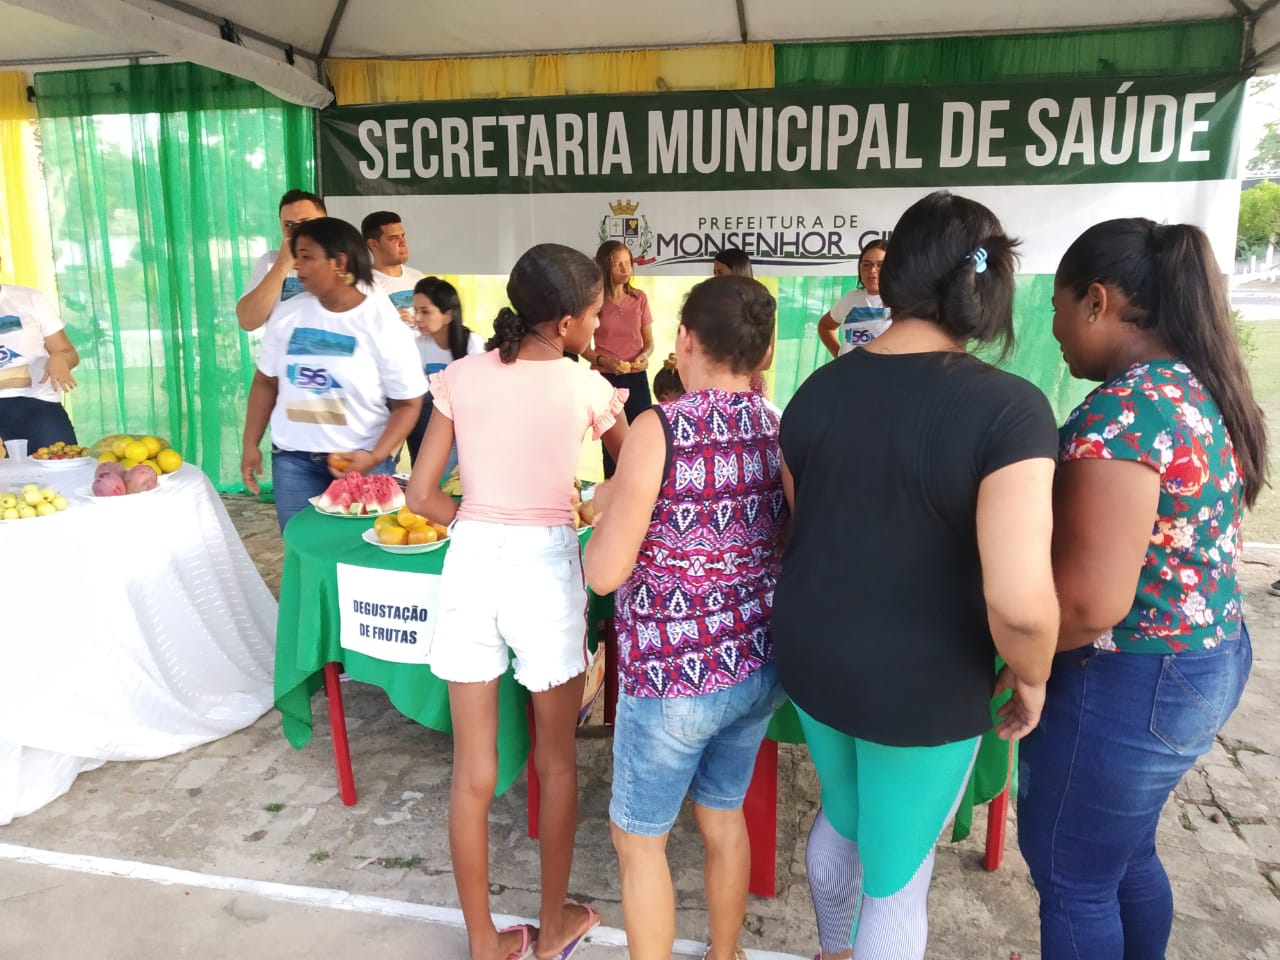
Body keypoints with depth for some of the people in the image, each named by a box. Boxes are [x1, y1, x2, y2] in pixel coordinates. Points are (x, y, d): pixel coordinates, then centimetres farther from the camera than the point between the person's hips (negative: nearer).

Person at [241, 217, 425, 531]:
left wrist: (374, 458, -18)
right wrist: (251, 445, 7)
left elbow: (408, 403, -8)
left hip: (360, 461, -3)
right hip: (294, 459, 3)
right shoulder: (288, 314, 3)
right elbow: (266, 382, 11)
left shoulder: (382, 323, -9)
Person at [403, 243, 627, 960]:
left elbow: (422, 495, 1)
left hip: (471, 565, 3)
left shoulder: (461, 378, 1)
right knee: (556, 760, 19)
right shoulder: (587, 389, -5)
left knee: (473, 773, 13)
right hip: (545, 569, -2)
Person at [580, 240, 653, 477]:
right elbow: (584, 348, -1)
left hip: (636, 378, 2)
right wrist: (605, 361, -18)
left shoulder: (639, 298, 3)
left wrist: (644, 356, -13)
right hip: (606, 379, -2)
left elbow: (649, 341, 9)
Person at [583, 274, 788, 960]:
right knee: (724, 816, 25)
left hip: (674, 677, -6)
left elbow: (605, 573, -17)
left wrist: (607, 507, 0)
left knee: (638, 837, 16)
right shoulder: (783, 433, -2)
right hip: (758, 669, 6)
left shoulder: (659, 429, -18)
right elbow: (791, 550, 7)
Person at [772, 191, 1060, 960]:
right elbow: (1020, 602, -28)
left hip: (811, 658, 6)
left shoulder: (819, 387, -4)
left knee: (842, 816, 32)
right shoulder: (1007, 406, -22)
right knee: (899, 879, 18)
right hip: (923, 687, -6)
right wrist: (1030, 678, -7)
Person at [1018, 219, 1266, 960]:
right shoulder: (1207, 390, 5)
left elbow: (1090, 601, -30)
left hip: (1130, 684, -9)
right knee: (1126, 856, 27)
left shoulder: (1122, 410, -25)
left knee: (1070, 876, 12)